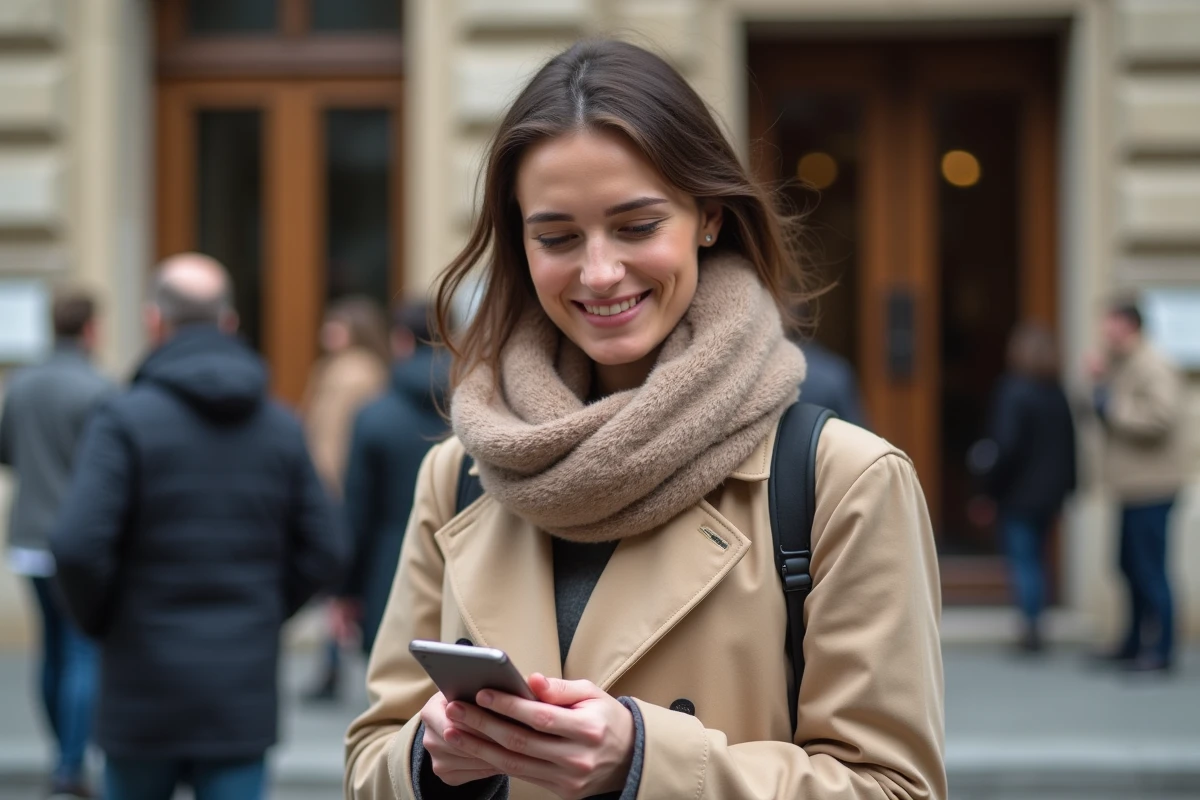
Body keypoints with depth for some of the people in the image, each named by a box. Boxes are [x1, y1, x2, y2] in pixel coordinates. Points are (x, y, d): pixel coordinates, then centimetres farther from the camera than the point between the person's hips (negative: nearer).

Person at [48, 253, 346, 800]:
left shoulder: (126, 420, -9)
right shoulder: (281, 427, 3)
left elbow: (78, 546, -18)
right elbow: (324, 552, 3)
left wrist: (96, 619, 0)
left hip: (148, 685, -2)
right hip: (244, 692, 2)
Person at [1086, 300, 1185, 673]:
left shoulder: (1154, 367, -15)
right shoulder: (1120, 364, 16)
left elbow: (1162, 417, -26)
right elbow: (1110, 413, 21)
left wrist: (1112, 405, -17)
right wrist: (1100, 382, 5)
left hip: (1151, 487, -10)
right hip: (1134, 487, 10)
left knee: (1150, 570, -7)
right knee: (1133, 566, 16)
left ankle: (1160, 650, -1)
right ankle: (1136, 642, 25)